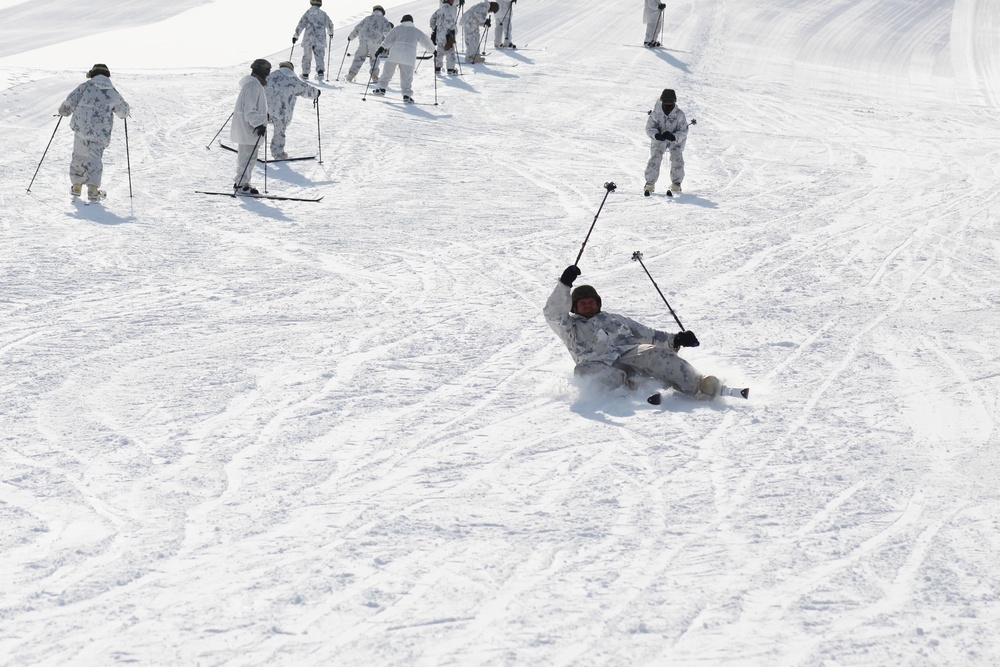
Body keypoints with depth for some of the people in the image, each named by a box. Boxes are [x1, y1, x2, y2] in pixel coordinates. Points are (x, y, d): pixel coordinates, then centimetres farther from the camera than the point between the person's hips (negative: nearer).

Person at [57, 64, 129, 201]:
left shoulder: (86, 86, 0)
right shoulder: (113, 93, 3)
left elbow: (71, 102, -3)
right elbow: (123, 111, 17)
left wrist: (63, 110, 17)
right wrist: (124, 113, 41)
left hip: (81, 128, 1)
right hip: (100, 133, -1)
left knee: (79, 155, 18)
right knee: (95, 159, 3)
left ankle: (76, 186, 23)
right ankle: (93, 188, -14)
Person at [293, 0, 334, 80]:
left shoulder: (308, 13, -2)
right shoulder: (323, 14, 4)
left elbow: (301, 25, -7)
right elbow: (330, 25, 16)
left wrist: (296, 35, -3)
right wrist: (330, 33, 37)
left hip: (308, 40, -1)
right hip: (320, 40, 1)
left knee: (307, 57, 12)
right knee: (320, 56, 5)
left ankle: (305, 74, 16)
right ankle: (320, 71, -17)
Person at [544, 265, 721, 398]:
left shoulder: (615, 319, 38)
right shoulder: (571, 326, 28)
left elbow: (648, 334, 32)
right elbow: (553, 314, 6)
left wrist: (674, 340, 15)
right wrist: (564, 284, -7)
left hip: (631, 353, 1)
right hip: (599, 363, -1)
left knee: (655, 355, -31)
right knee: (584, 370, -39)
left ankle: (697, 386, -51)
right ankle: (627, 386, -61)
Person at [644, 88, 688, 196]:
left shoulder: (679, 115, -22)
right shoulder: (655, 113, -20)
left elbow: (683, 131, -19)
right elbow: (649, 128, -17)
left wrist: (674, 137, -39)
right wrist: (657, 135, -39)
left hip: (676, 139, 0)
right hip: (659, 138, 0)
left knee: (677, 159, -17)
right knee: (655, 158, -16)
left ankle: (676, 184, -3)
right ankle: (649, 184, -9)